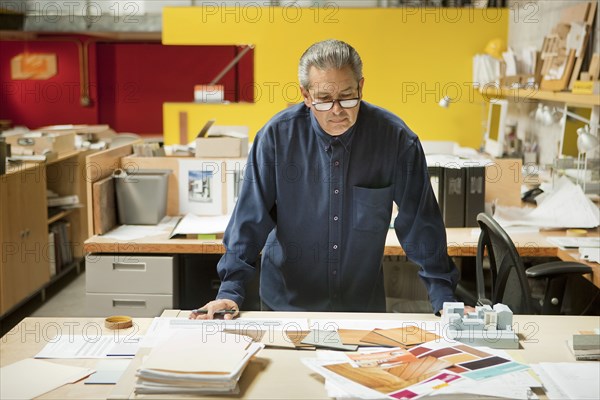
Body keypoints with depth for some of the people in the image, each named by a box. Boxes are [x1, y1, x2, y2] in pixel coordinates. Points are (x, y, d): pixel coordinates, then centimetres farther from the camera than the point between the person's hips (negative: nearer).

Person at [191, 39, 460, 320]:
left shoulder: (395, 138, -10)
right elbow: (250, 218, -7)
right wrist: (230, 290, -13)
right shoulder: (277, 135, -11)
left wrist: (443, 298, -6)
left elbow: (420, 220, -4)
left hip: (364, 302, 1)